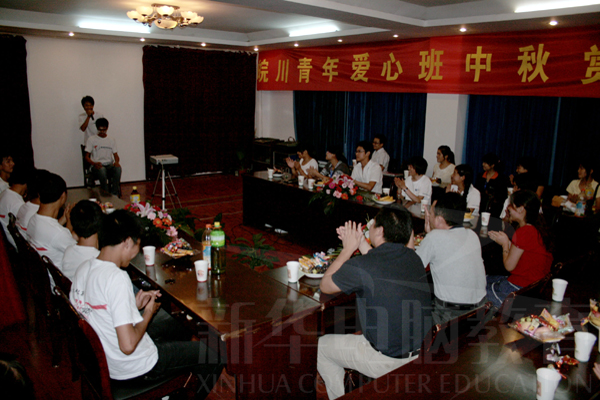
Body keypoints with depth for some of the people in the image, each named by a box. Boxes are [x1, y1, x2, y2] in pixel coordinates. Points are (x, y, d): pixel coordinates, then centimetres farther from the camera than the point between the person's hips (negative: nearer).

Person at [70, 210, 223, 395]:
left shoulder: (82, 269, -4)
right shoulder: (116, 278, -31)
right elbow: (128, 346, -31)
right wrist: (148, 313, -15)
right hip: (133, 368, -9)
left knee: (176, 327, 30)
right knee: (213, 357, 3)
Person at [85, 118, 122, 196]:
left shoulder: (112, 140, 18)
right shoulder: (91, 140, 8)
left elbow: (115, 154, 14)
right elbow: (87, 157, 3)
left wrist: (116, 161, -12)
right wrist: (94, 163, -19)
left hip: (109, 165, 2)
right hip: (97, 166, -2)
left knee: (118, 168, -35)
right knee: (102, 170, -40)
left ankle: (114, 195, -32)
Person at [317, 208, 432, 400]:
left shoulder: (359, 267, -24)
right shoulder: (413, 258, -5)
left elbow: (325, 285, -4)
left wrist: (348, 248, 1)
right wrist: (360, 242, 14)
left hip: (387, 361, -6)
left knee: (322, 345, 17)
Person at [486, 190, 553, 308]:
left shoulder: (525, 231, -24)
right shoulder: (537, 228, 6)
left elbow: (509, 266, -18)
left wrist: (505, 243, -3)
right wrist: (507, 241, 10)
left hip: (520, 288, -10)